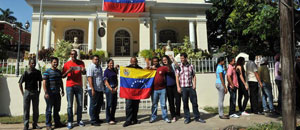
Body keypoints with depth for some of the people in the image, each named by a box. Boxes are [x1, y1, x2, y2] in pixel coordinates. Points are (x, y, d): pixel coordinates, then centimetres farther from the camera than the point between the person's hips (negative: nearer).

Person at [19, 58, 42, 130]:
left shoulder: (38, 72, 3)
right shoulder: (26, 73, -6)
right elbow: (20, 83, -2)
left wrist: (39, 90, 8)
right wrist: (23, 93, -4)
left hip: (35, 92, 3)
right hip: (27, 92, -3)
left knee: (36, 109, 8)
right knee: (26, 109, 2)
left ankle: (35, 124, 18)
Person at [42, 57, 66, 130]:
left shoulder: (59, 72, 13)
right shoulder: (47, 72, -7)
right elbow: (44, 83, -12)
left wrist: (62, 90, 18)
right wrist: (46, 93, -17)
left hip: (57, 93, 6)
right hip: (50, 94, -6)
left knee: (57, 109, 13)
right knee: (49, 110, 2)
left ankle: (57, 123, 24)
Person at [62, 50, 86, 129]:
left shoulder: (81, 63, 8)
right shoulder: (67, 64, 4)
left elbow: (84, 73, -3)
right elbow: (63, 76, 4)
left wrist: (83, 70, -26)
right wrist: (68, 71, -16)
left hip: (79, 86, 2)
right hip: (69, 86, -1)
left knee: (80, 104, 3)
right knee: (70, 105, -2)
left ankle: (79, 120, 12)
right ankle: (70, 122, 4)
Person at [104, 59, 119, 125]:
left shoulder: (114, 70, 14)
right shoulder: (106, 71, -4)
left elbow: (116, 79, 13)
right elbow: (105, 81, -10)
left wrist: (116, 87, -2)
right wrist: (111, 89, -17)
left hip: (114, 89, 7)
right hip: (109, 89, -6)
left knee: (114, 104, 10)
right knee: (109, 104, -3)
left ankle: (112, 118, 21)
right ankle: (109, 119, 5)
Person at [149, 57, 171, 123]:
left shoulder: (163, 68, 3)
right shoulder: (151, 69, 7)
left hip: (162, 89, -1)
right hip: (154, 90, 1)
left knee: (163, 104, 5)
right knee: (154, 104, 10)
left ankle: (165, 117, 15)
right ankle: (153, 117, 20)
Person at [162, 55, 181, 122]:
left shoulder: (172, 65, 4)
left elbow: (177, 65, -14)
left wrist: (173, 59, -28)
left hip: (175, 85, -2)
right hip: (168, 87, 2)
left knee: (178, 100, -4)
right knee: (171, 102, 6)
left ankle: (177, 114, 16)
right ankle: (173, 116, 14)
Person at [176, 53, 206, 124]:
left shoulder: (191, 66, 6)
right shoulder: (179, 67, 1)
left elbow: (194, 76, 10)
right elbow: (177, 77, 1)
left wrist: (194, 84, -2)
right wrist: (178, 87, -6)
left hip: (191, 87, 2)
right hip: (183, 88, -1)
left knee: (194, 102, 5)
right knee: (185, 103, 6)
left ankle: (197, 117, 17)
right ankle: (187, 118, 18)